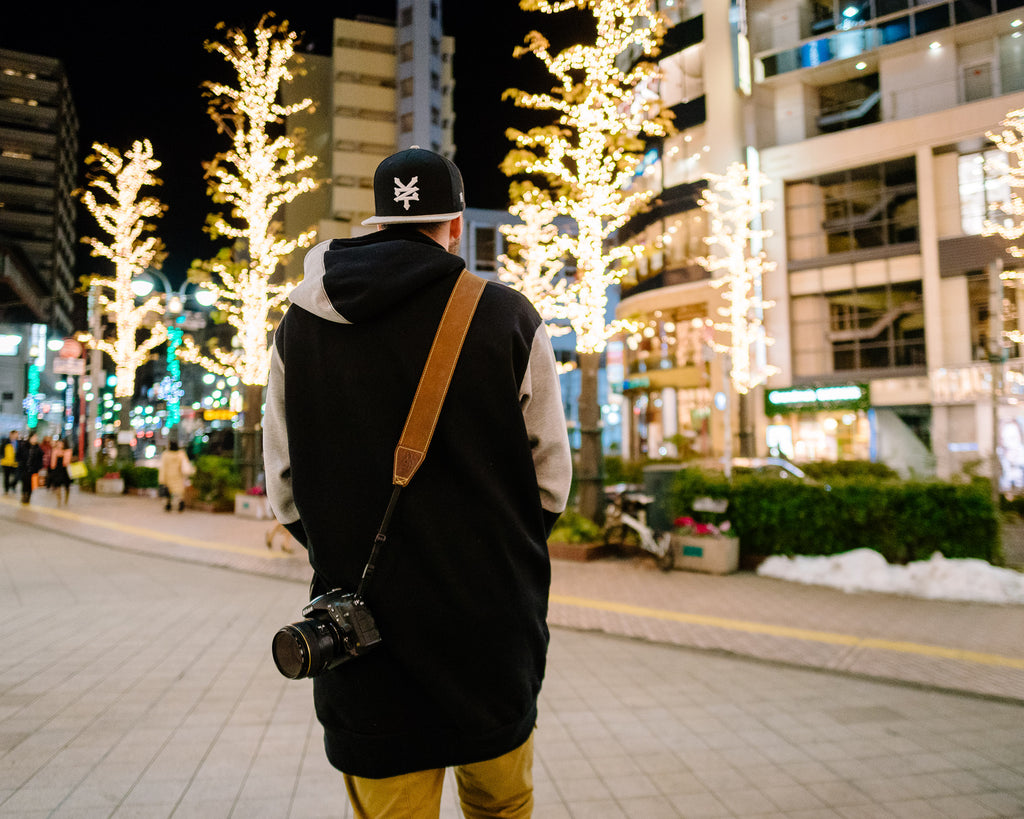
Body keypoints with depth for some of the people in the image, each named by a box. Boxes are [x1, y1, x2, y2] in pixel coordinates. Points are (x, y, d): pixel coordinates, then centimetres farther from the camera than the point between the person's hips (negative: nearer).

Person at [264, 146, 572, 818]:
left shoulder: (300, 327, 2)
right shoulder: (508, 318, -6)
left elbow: (284, 491, 5)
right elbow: (551, 478, -3)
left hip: (363, 631, 2)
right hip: (491, 634, -1)